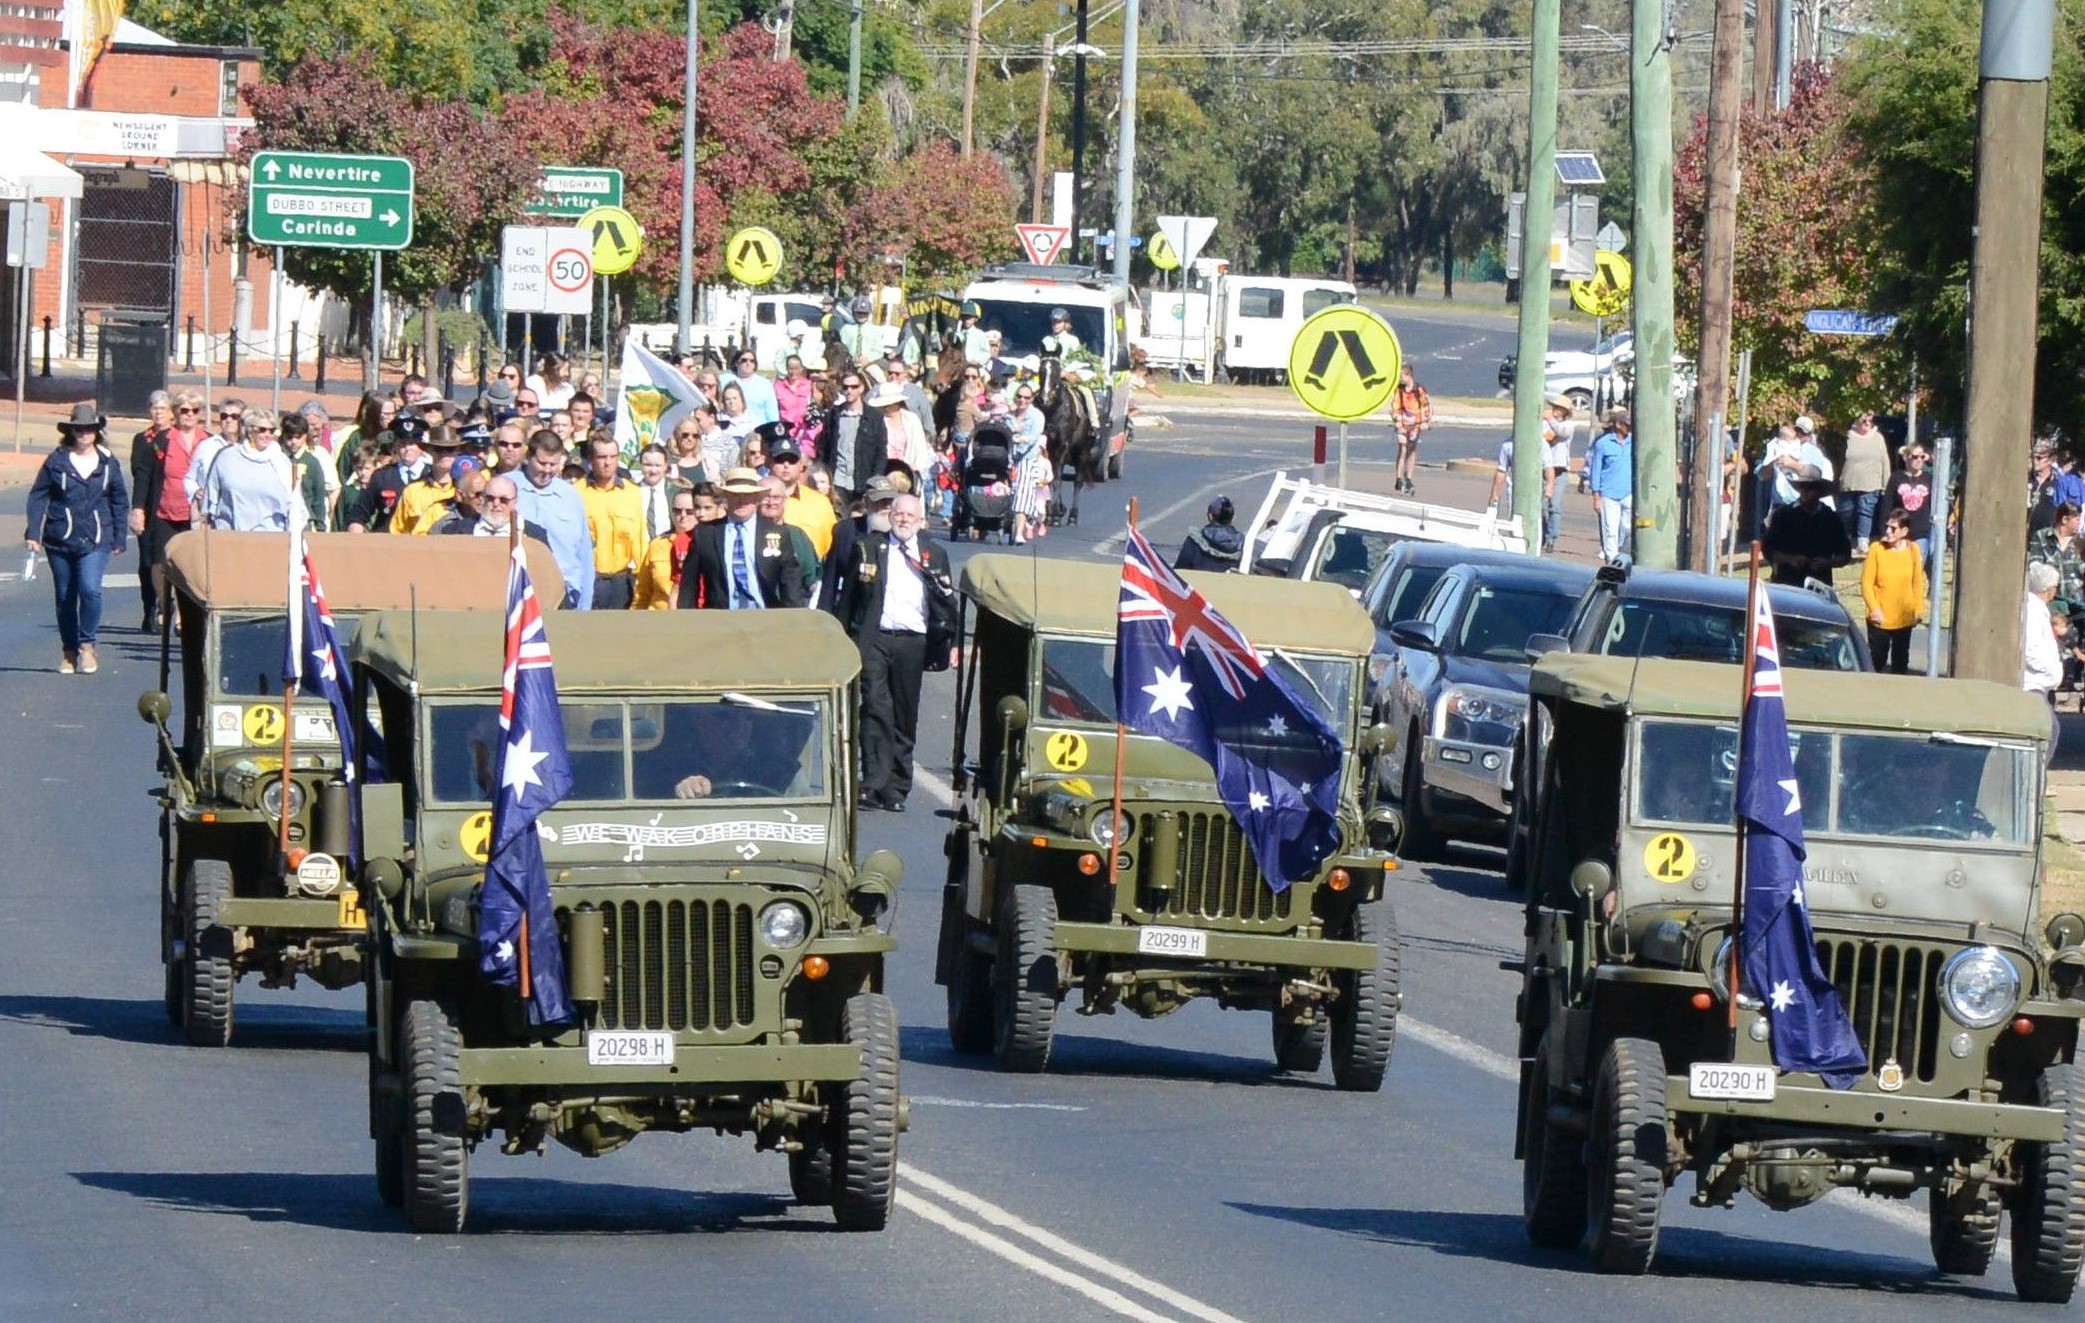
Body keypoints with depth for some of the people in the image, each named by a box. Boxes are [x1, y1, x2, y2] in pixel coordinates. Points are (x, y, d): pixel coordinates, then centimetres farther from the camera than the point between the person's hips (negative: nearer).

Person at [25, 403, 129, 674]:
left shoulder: (108, 463, 5)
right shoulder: (57, 461, 2)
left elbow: (120, 502, 12)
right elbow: (38, 496, 3)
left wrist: (120, 539, 10)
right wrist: (33, 532, -4)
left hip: (96, 541, -1)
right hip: (60, 540, 1)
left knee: (90, 589, -20)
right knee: (65, 597, 8)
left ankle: (87, 644, -3)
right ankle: (69, 651, 22)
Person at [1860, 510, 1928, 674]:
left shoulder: (1912, 550, -4)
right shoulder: (1876, 548, -10)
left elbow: (1918, 583, 4)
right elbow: (1867, 582, -9)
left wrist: (1919, 609, 0)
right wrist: (1874, 609, -16)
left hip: (1904, 618, 2)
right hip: (1880, 619, -2)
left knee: (1901, 661, 13)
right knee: (1877, 660, 4)